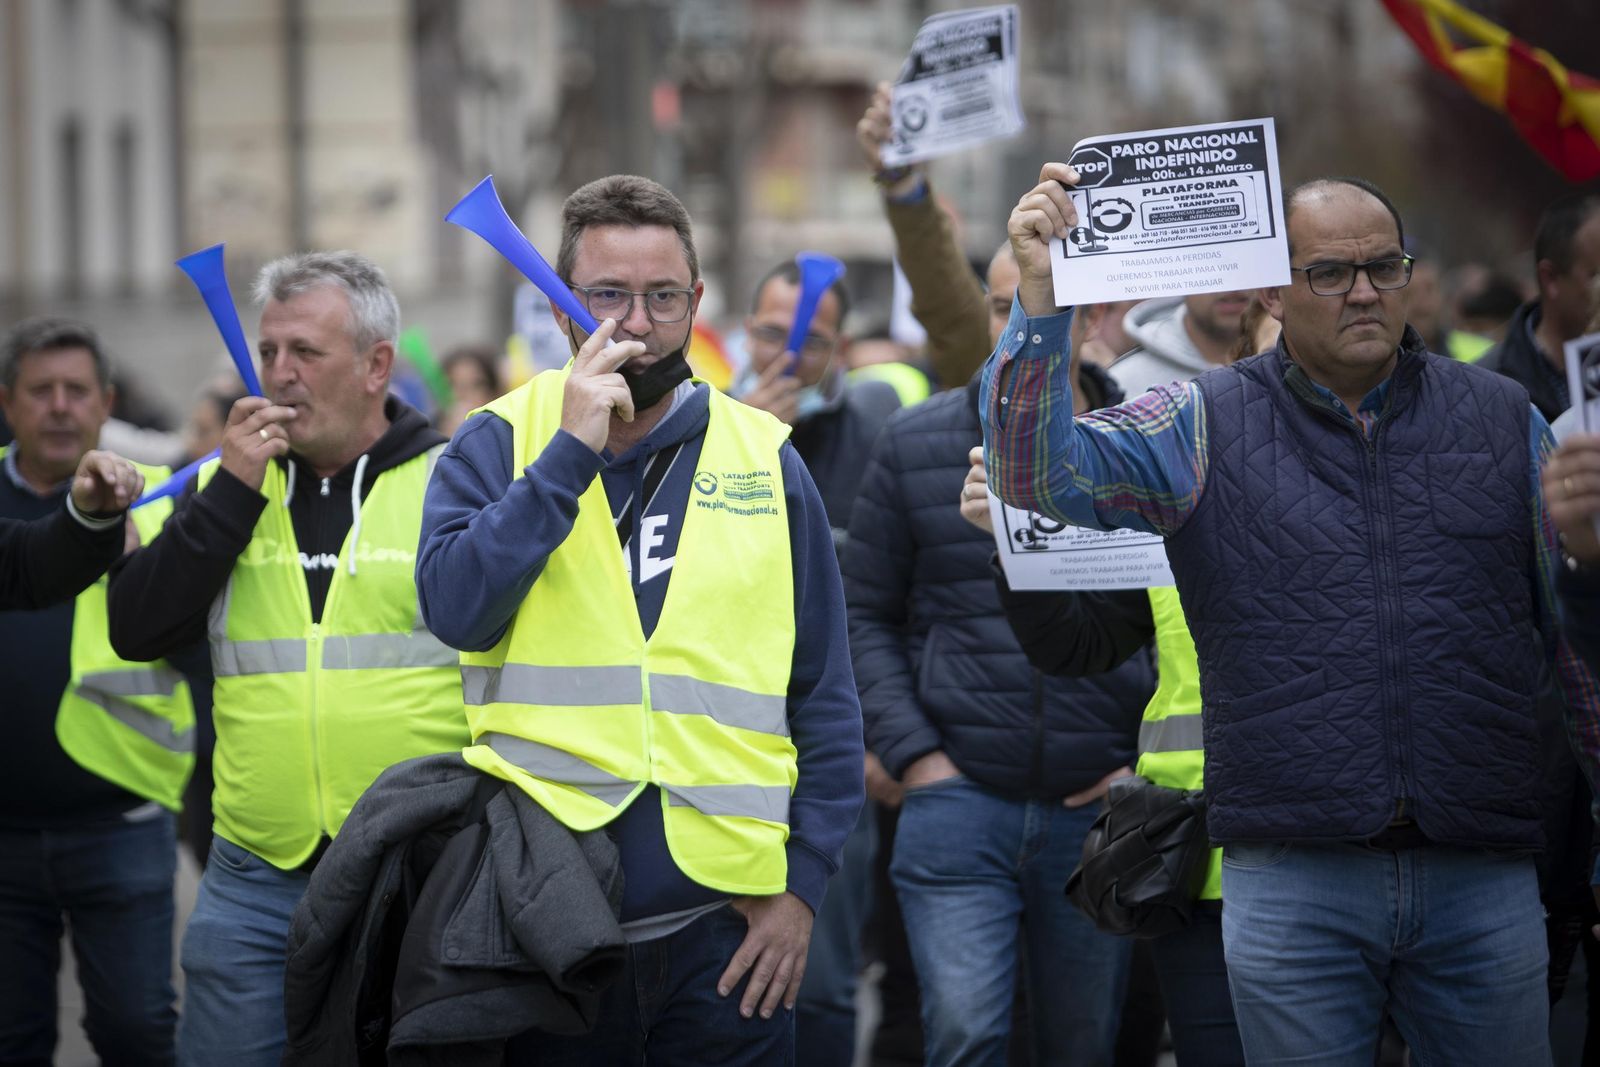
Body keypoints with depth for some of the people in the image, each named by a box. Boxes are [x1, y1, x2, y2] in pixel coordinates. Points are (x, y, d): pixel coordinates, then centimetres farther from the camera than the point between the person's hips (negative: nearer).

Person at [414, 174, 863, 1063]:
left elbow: (826, 697, 7)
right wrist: (572, 452, -15)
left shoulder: (767, 460, 6)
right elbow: (458, 612, -13)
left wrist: (804, 883, 0)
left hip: (727, 923, 1)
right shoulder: (495, 447, 5)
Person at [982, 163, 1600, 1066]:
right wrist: (1042, 297, -22)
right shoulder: (1206, 427, 5)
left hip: (1483, 882, 2)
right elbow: (1038, 472, -9)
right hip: (1293, 881, -1)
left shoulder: (1506, 421, 9)